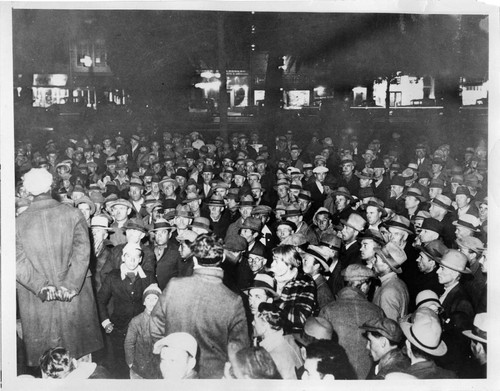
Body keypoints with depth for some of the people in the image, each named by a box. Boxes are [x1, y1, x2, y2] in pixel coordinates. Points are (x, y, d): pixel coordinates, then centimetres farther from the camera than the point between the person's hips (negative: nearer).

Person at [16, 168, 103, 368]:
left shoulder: (19, 222, -3)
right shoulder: (73, 214, -6)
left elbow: (18, 263, -10)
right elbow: (82, 252, -13)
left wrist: (41, 286, -10)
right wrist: (70, 286, -12)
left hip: (37, 301, 1)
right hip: (75, 298, 0)